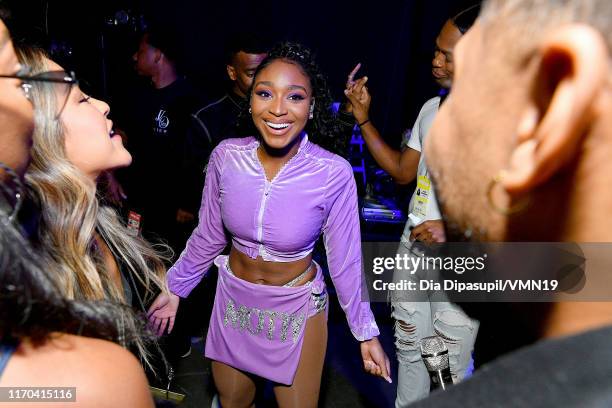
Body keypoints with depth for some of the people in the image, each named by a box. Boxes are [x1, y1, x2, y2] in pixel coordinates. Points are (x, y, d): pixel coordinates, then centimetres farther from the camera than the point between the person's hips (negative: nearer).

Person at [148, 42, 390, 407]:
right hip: (233, 301, 3)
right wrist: (175, 289, 8)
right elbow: (208, 236, 0)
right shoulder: (226, 156, -16)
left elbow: (344, 260, -11)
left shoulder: (334, 174, -24)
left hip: (297, 308, -3)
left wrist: (366, 333, -3)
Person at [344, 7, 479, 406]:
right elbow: (403, 171, 11)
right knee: (409, 349, 21)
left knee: (449, 368, 7)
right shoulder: (431, 108, 5)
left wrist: (456, 230, -23)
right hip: (413, 248, 7)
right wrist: (363, 119, 4)